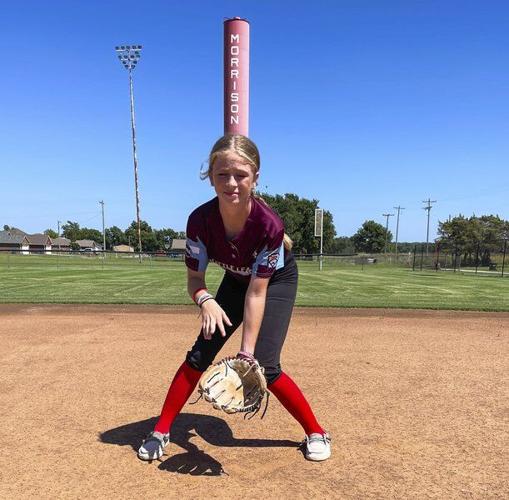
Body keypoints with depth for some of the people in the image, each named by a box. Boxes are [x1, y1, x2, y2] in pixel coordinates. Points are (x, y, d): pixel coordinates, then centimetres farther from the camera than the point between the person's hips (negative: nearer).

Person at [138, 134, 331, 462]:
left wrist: (247, 352, -34)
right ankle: (161, 432, 14)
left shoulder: (269, 224, -37)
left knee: (264, 365, -13)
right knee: (200, 354, -4)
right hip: (235, 280, 3)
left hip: (277, 280, -3)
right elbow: (195, 278, -20)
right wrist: (206, 300, -43)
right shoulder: (201, 220, -29)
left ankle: (316, 433, 10)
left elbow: (257, 293, -32)